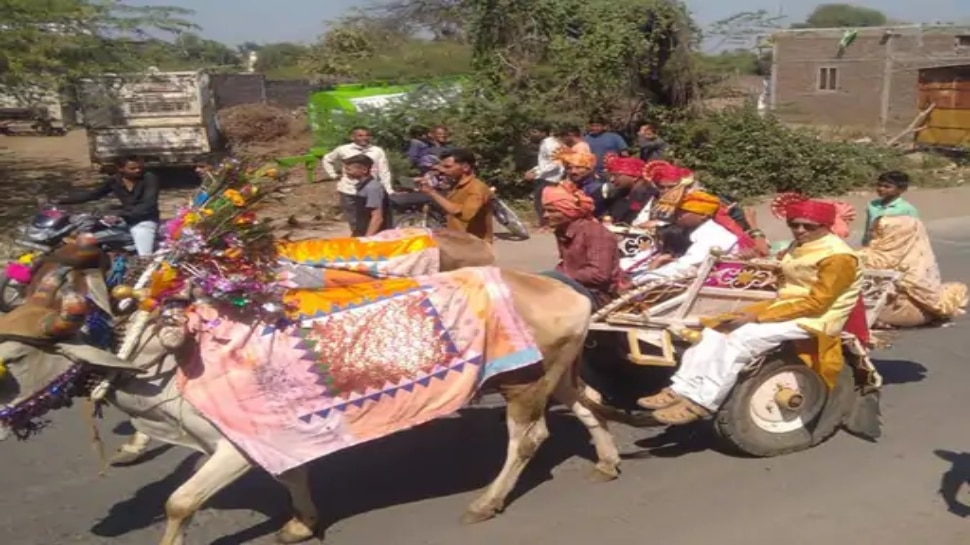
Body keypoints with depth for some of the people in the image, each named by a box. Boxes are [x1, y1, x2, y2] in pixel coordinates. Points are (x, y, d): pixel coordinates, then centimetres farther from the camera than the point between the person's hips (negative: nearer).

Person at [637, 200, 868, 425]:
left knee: (741, 339, -29)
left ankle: (700, 402, -28)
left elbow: (817, 303, -21)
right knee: (715, 331, -9)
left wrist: (759, 317, -23)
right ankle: (682, 390, -16)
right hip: (785, 308, 9)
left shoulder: (838, 257, -14)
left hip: (813, 320, -9)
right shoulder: (799, 248, 15)